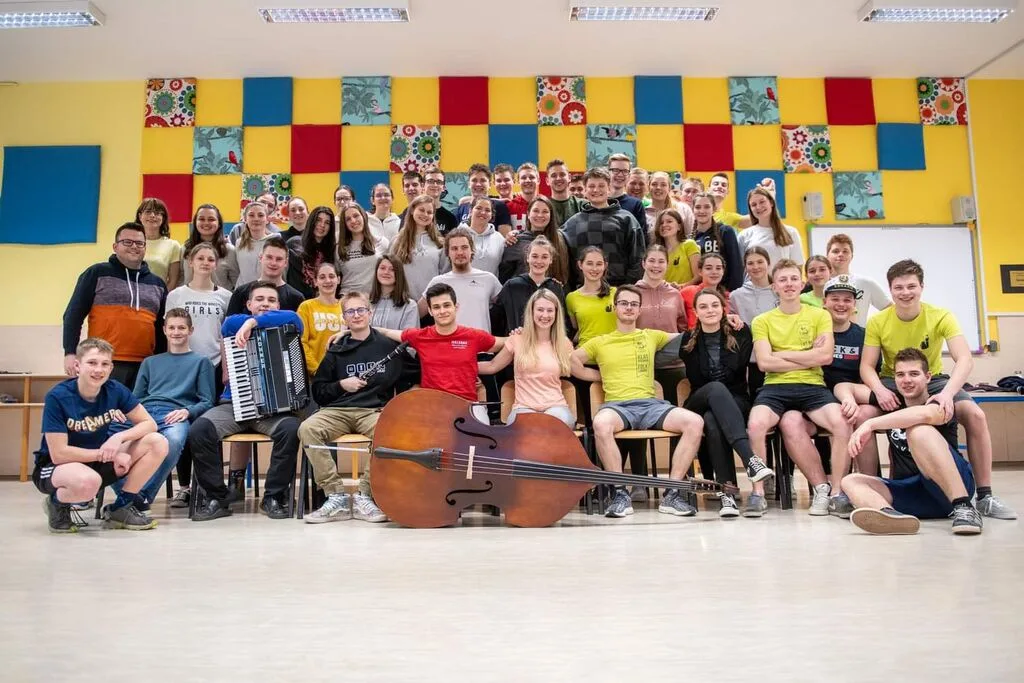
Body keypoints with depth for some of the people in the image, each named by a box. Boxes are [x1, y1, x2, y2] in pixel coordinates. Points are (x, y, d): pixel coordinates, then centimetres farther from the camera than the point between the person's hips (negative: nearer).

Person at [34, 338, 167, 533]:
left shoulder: (114, 390, -9)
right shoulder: (57, 397, -20)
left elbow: (149, 423, -6)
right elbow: (58, 454, -22)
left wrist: (119, 437, -24)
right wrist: (106, 453, -21)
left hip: (98, 462, 5)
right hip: (54, 467, -5)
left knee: (158, 443, -14)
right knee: (88, 482, -41)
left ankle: (121, 508, 0)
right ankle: (57, 504, -2)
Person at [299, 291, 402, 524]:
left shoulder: (388, 346, 11)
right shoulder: (337, 351, 16)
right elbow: (318, 391, 18)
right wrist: (341, 385, 1)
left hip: (374, 410, -2)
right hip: (338, 411, 2)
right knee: (307, 428, -29)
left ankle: (365, 496, -22)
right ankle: (337, 497, -23)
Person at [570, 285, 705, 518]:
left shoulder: (651, 336, 22)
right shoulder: (600, 342, 18)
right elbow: (571, 360, 14)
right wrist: (601, 376, 10)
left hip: (651, 404, 2)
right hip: (617, 405, -2)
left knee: (695, 422, -25)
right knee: (601, 424, -39)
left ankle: (671, 493, -19)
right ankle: (621, 493, -26)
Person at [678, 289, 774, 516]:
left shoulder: (739, 334, 9)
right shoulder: (689, 340, 11)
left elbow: (736, 370, -2)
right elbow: (695, 380, 6)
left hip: (735, 400, 0)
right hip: (700, 402, 0)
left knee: (712, 421, -38)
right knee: (716, 389, -39)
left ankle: (727, 491, -48)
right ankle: (750, 459, -55)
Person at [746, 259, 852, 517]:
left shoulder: (820, 316, 13)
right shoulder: (762, 321, 11)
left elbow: (826, 356, -2)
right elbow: (764, 363, -3)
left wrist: (783, 354, -2)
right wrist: (808, 357, -3)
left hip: (812, 386, 1)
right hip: (776, 387, 0)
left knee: (841, 423, -28)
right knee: (755, 424, -30)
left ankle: (837, 492, -10)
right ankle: (758, 493, -16)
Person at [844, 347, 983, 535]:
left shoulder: (940, 405, -4)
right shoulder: (891, 403, 14)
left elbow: (925, 413, -32)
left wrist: (870, 424, -34)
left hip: (955, 485, -6)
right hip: (910, 492, 6)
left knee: (918, 429, -28)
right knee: (850, 481, -17)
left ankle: (963, 507, -34)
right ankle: (889, 514, -52)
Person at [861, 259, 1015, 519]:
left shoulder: (941, 316, -14)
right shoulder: (877, 322, -11)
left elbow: (965, 360, -26)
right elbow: (867, 366, -13)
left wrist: (947, 392, -45)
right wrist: (879, 390, -36)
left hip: (933, 381, 0)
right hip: (892, 383, 0)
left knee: (975, 414, -26)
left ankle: (985, 497, -11)